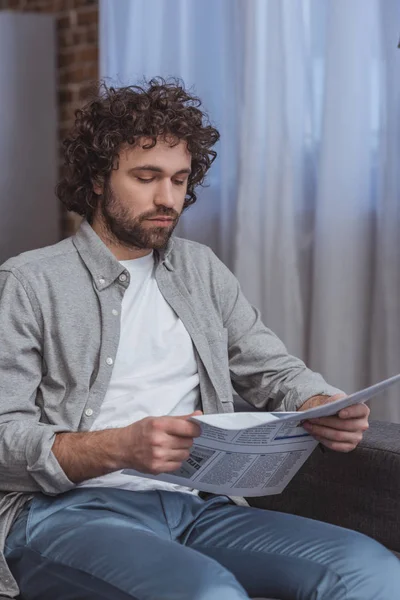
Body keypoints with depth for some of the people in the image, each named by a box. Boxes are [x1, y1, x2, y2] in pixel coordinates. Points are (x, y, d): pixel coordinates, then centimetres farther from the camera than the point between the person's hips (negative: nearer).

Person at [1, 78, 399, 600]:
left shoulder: (200, 269, 21)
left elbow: (272, 370, 21)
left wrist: (327, 408, -4)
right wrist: (119, 448, -22)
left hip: (197, 507, 5)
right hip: (67, 512, -5)